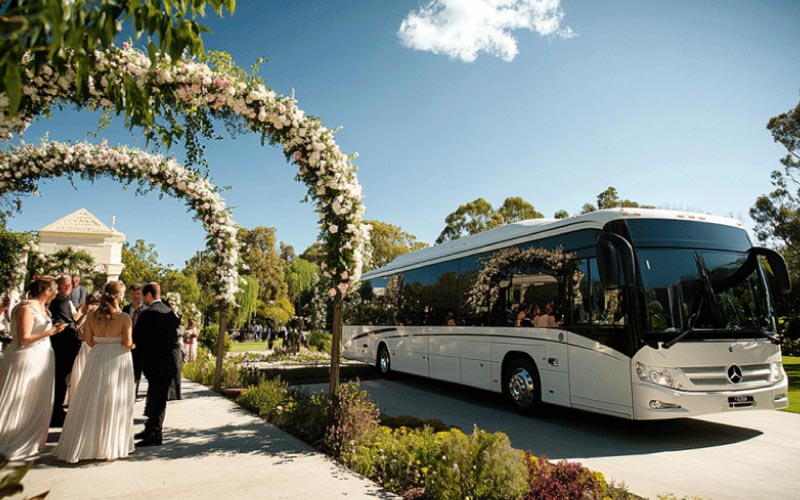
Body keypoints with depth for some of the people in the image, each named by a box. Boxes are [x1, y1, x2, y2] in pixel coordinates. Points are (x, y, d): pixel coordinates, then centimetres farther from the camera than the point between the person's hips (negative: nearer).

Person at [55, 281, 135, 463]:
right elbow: (128, 344, -13)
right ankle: (110, 447, 15)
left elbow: (89, 341, 4)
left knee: (92, 402, 13)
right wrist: (132, 345, 8)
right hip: (118, 360, -3)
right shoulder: (124, 317, -13)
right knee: (114, 402, 7)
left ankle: (83, 445, 21)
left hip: (97, 359, 3)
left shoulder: (92, 316, -2)